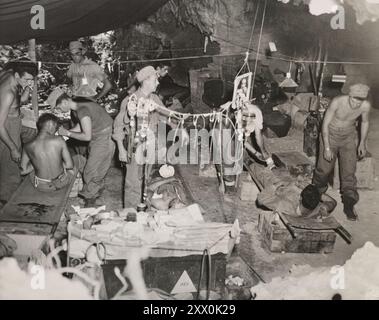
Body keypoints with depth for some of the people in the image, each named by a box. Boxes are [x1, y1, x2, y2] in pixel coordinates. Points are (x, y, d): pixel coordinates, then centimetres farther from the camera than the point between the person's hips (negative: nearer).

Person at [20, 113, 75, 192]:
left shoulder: (28, 147, -15)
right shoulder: (59, 140, -21)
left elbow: (23, 171, -6)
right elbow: (69, 165, -14)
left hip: (41, 187, 2)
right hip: (62, 183, -2)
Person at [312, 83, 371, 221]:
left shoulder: (366, 106, -19)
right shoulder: (337, 102, -29)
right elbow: (325, 124, -19)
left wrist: (362, 143, 7)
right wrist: (327, 148, -20)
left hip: (348, 138, 2)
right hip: (330, 136, -2)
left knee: (349, 171, -1)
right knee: (325, 169, 3)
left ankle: (349, 205, 10)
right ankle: (318, 191, 33)